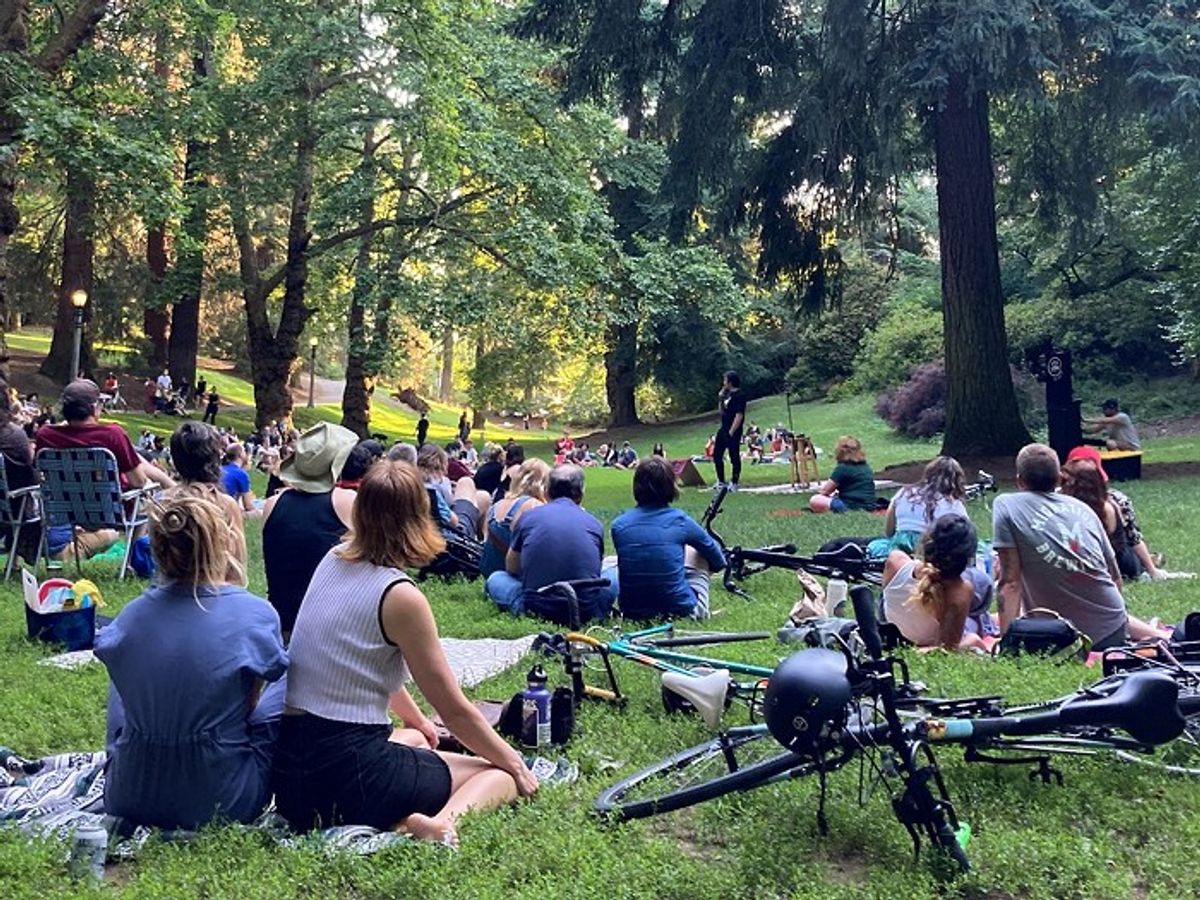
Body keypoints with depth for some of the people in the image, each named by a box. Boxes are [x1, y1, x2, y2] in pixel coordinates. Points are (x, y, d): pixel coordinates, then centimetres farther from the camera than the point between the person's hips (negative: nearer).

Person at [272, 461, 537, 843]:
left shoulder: (332, 561, 5)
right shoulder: (400, 596, -17)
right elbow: (454, 710, -9)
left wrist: (417, 721, 34)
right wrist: (515, 762, 7)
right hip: (347, 774, -8)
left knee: (414, 739, 36)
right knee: (503, 776, 7)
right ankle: (442, 821, -20)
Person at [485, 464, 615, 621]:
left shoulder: (529, 516, 6)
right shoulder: (594, 523, 7)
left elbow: (512, 569, 19)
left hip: (537, 608, 1)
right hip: (587, 611, -1)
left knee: (495, 578, 27)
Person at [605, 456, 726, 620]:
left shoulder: (618, 525, -4)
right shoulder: (680, 520, -8)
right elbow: (718, 560, 10)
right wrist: (718, 564, 34)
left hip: (632, 611, 2)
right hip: (682, 610, -1)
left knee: (608, 563, 25)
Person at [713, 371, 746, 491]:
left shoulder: (739, 396, -15)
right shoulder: (728, 394, 12)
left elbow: (739, 416, -20)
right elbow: (721, 408, 23)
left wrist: (731, 432, -23)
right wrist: (721, 395, 11)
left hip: (732, 431, -10)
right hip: (723, 429, 10)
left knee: (734, 457, 0)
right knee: (716, 455, 13)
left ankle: (734, 483, 8)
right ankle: (721, 482, 22)